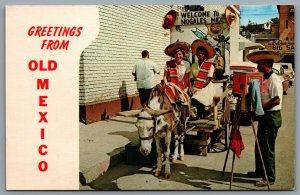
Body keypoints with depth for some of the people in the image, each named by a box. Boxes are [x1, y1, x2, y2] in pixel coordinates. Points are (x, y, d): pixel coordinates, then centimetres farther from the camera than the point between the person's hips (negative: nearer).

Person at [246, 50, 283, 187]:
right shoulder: (265, 79, 14)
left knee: (267, 148, -4)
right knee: (260, 145, 17)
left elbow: (276, 100, -24)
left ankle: (269, 178, 4)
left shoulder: (274, 80, -16)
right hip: (264, 116, 10)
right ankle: (260, 171, 30)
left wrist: (260, 108, -19)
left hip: (271, 117, -10)